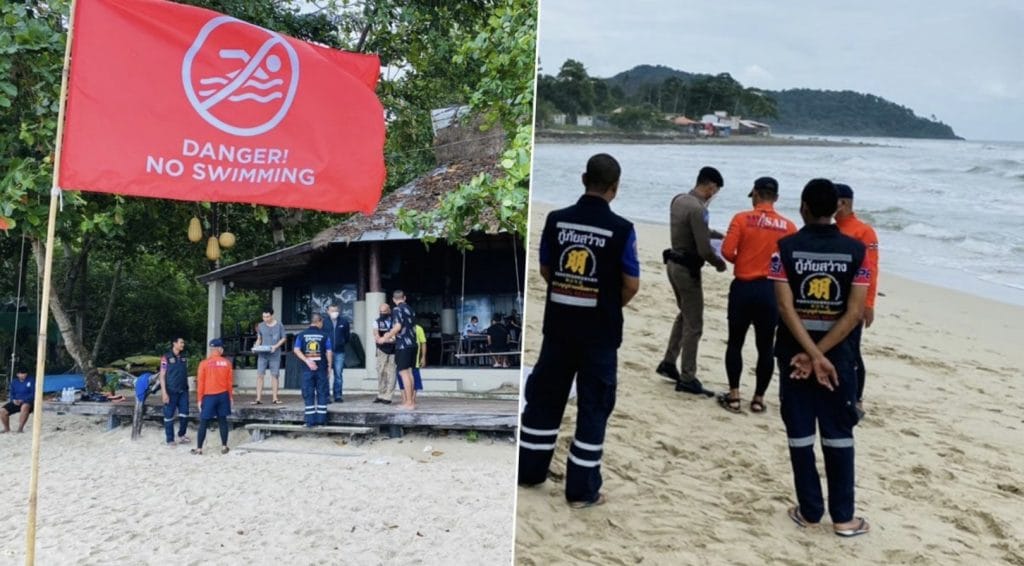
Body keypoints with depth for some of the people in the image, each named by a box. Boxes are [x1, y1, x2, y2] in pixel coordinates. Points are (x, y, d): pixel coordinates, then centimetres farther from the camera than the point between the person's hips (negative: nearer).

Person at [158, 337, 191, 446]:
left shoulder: (184, 358, 10)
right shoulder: (166, 357, -6)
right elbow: (162, 376, -7)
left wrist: (187, 388, 11)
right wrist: (164, 392, -13)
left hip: (183, 391, 5)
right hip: (171, 391, -5)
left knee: (184, 415, 6)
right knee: (169, 416, 2)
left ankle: (181, 435, 23)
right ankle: (170, 440, 10)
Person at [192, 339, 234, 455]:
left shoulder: (204, 363, -8)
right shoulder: (226, 362, -1)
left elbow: (200, 382, -6)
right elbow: (230, 381, 4)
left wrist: (199, 399, 1)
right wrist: (231, 396, 14)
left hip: (209, 396, -2)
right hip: (223, 395, 2)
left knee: (203, 422, 5)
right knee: (222, 420, 9)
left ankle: (199, 448, 9)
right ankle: (224, 447, 12)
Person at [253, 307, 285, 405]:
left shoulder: (279, 325, -1)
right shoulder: (261, 326, 6)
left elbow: (283, 339, 4)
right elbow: (259, 339, 15)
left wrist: (276, 346, -12)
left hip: (275, 354, -2)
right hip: (262, 354, 2)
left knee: (275, 375, 2)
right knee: (259, 375, -5)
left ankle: (275, 398, 9)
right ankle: (258, 398, -3)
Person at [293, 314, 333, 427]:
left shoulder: (302, 335, 4)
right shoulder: (324, 335, 0)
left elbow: (296, 350, -6)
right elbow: (329, 352, -3)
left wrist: (307, 361, -9)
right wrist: (329, 366, 6)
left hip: (307, 369, 1)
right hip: (321, 368, -1)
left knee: (308, 394, 5)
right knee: (322, 393, 7)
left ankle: (310, 421, 3)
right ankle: (321, 419, 8)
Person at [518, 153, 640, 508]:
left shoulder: (556, 220, -3)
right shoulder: (621, 229, -13)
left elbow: (544, 270, 8)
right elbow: (631, 284, -8)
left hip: (558, 325, 4)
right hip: (600, 332, -3)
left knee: (544, 397, 16)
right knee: (593, 407, 7)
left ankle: (529, 472, 27)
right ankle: (581, 489, 12)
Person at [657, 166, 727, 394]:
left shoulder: (678, 199, 3)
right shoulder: (697, 209, -24)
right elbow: (704, 250, -25)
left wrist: (709, 232, 11)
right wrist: (720, 263, -6)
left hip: (674, 263, 9)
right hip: (687, 269, -9)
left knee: (684, 316, 25)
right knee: (694, 325, 1)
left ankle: (668, 363, 31)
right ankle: (687, 378, 9)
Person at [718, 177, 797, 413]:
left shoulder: (742, 219, -7)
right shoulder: (788, 226, -1)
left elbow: (727, 251, -12)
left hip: (743, 287, -1)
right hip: (771, 290, 2)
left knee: (735, 342, 11)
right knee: (765, 347, 11)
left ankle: (733, 396, 13)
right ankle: (758, 399, 17)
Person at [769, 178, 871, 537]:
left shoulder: (786, 248, -8)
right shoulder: (856, 250, -4)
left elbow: (786, 308, -15)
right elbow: (854, 314, -11)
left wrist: (813, 355, -15)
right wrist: (819, 355, -11)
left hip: (794, 352, 0)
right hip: (838, 353, 1)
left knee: (800, 433, 8)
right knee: (838, 434, 10)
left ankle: (810, 511, 17)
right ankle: (843, 517, 15)